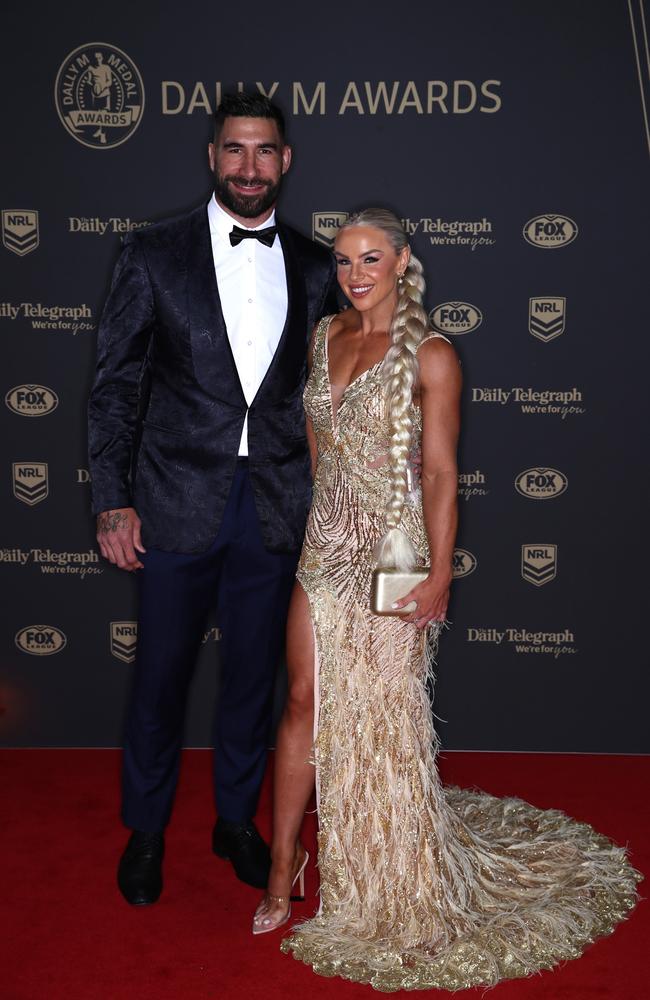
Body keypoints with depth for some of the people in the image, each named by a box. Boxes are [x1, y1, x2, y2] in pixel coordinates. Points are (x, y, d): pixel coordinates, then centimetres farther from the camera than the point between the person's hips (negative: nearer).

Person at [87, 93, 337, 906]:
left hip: (275, 508, 2)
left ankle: (237, 820, 34)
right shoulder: (153, 255, -1)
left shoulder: (314, 268, 6)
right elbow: (116, 385, -2)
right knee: (160, 674, 9)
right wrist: (114, 501, -7)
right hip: (178, 503, -2)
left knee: (253, 672, 14)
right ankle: (145, 829, 30)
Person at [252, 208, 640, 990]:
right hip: (326, 543, 5)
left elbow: (440, 472, -11)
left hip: (392, 551, -5)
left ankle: (399, 887, 25)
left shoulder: (429, 355, -10)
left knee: (384, 712, 5)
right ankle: (283, 868, 20)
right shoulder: (327, 336, 8)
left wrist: (440, 574, -15)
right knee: (305, 700, 7)